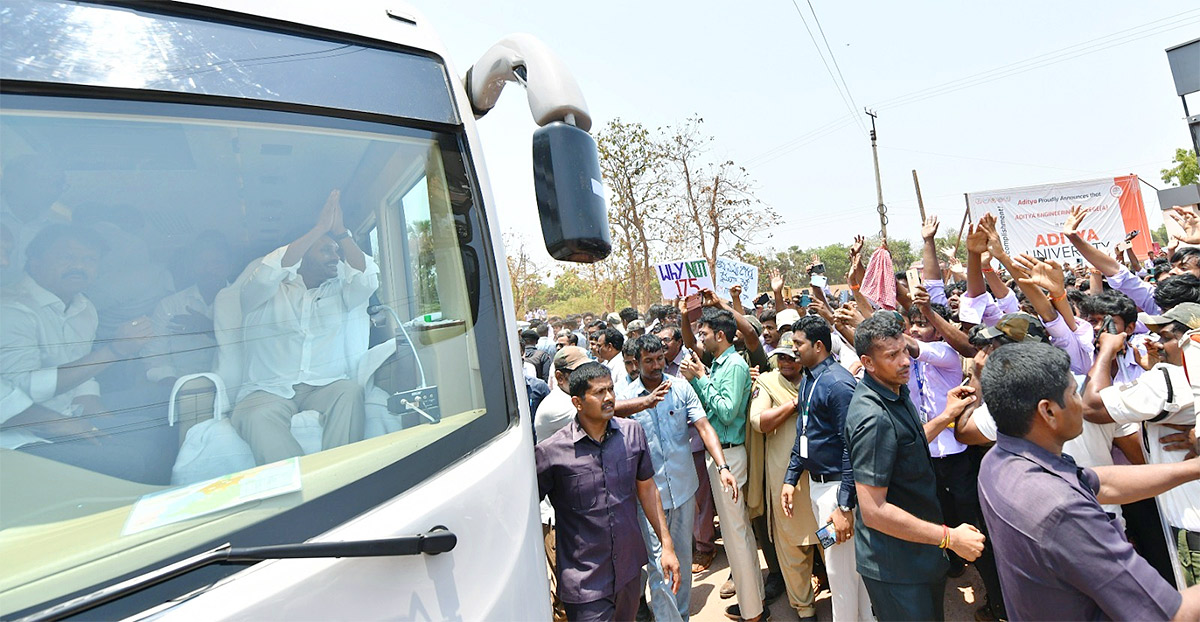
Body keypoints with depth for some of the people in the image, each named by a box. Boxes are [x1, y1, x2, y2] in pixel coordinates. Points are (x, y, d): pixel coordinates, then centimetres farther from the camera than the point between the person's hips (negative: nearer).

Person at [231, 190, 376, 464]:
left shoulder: (340, 291, 18)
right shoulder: (268, 294, 10)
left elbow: (367, 279, -3)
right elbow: (267, 273, -14)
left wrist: (340, 231, -7)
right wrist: (320, 228, -13)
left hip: (325, 387, 2)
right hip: (269, 390, -1)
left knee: (350, 392, -32)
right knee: (257, 416, -34)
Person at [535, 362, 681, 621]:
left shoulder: (633, 432, -4)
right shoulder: (550, 452, -18)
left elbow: (646, 488, 6)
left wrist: (667, 545, 7)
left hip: (631, 569, 5)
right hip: (585, 583, -4)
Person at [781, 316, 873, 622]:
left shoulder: (838, 383, -20)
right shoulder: (808, 380, 8)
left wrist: (845, 506, -22)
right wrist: (790, 479, 12)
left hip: (836, 486, -9)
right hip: (815, 482, 9)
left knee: (840, 567, 4)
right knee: (836, 560, 22)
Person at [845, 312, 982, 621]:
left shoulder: (896, 391, 2)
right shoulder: (873, 417, -31)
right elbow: (873, 510, -31)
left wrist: (946, 416, 8)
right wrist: (949, 537, -24)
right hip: (895, 567, -9)